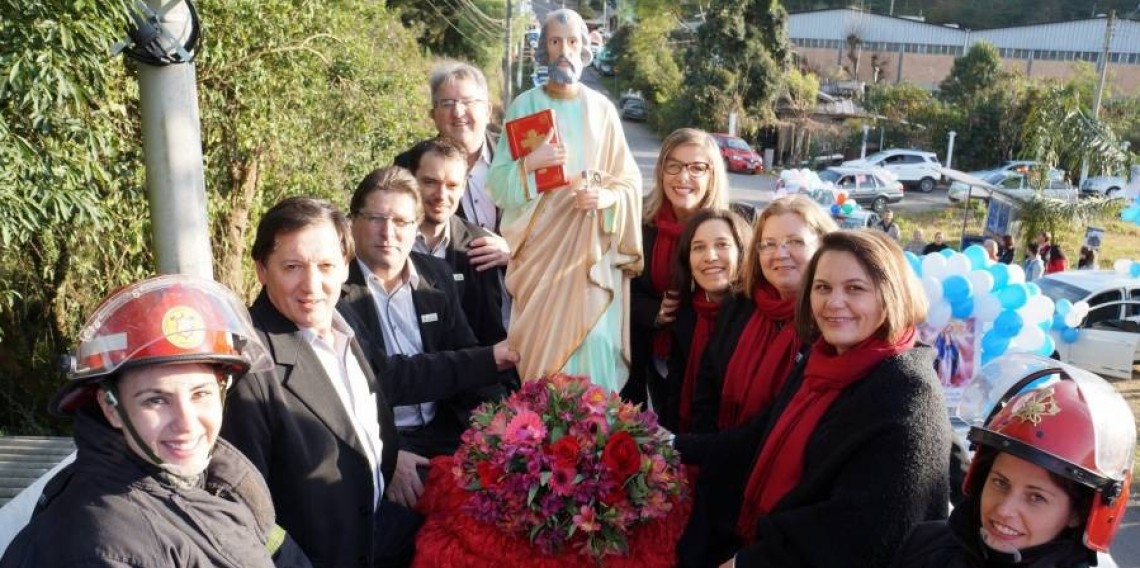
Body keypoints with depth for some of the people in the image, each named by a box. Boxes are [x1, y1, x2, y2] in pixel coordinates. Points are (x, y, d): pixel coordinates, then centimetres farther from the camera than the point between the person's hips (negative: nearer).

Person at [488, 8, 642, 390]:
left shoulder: (602, 109, 6)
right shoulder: (524, 106, 4)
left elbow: (631, 181, 6)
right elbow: (498, 185, 1)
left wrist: (607, 197, -14)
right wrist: (528, 164, -18)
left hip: (593, 246, 0)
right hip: (540, 245, 0)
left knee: (596, 339, -10)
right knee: (542, 340, -3)